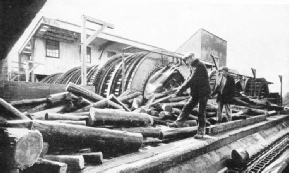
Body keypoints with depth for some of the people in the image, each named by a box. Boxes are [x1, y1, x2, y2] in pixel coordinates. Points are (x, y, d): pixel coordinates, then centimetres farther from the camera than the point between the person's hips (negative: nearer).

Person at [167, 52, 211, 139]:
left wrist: (181, 89, -24)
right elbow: (189, 79, 11)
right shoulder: (192, 66, 11)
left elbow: (192, 80, -26)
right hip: (195, 93, 8)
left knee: (201, 112, -3)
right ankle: (179, 122, 11)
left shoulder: (199, 66, -19)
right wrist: (180, 88, -4)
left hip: (203, 92, -8)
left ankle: (201, 131, 6)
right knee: (187, 107, 5)